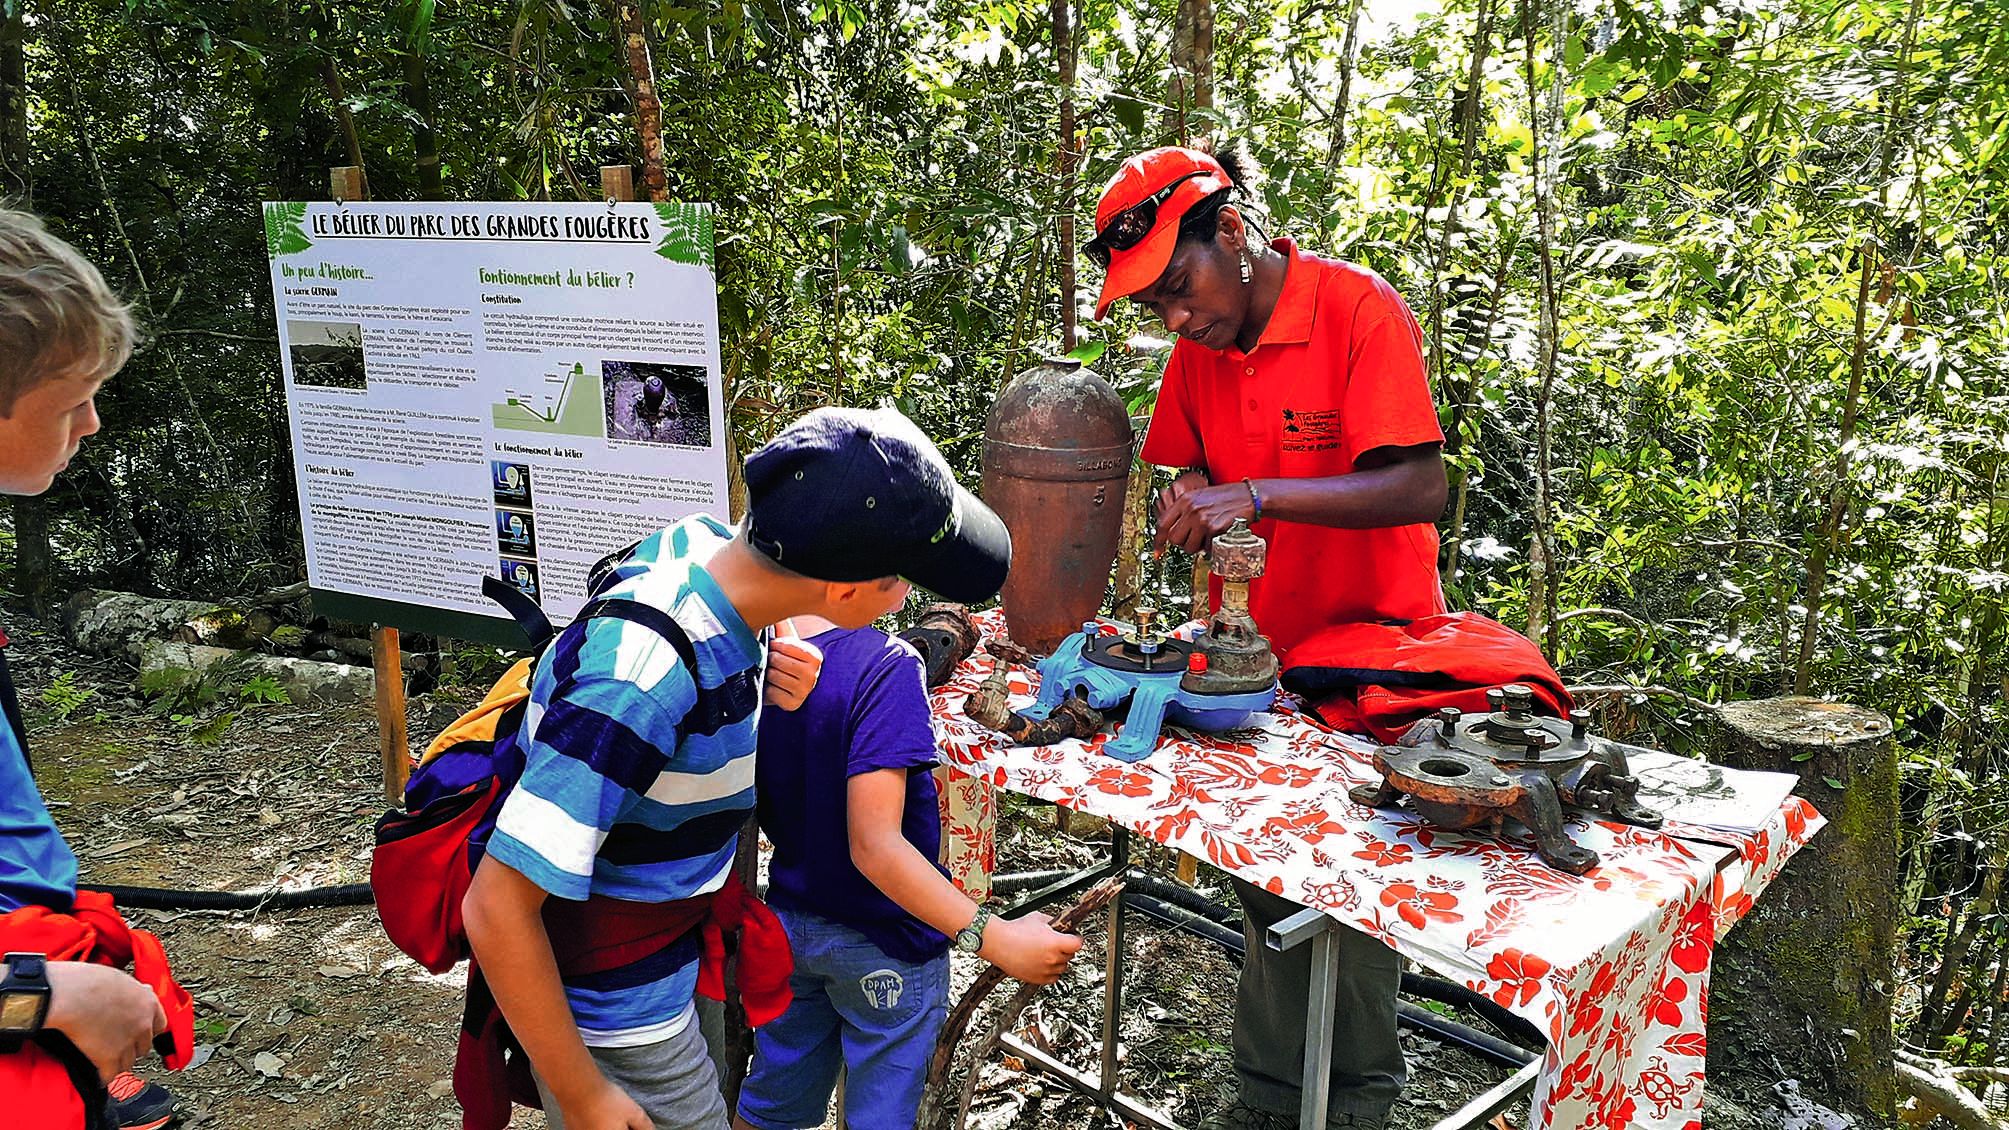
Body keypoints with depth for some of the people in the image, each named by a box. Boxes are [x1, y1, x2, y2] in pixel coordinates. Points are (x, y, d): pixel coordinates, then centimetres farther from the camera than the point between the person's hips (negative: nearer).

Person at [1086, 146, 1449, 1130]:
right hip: (1256, 649, 5)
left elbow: (1420, 489, -24)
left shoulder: (1360, 310, -17)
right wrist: (1190, 499, -9)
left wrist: (1258, 496, -32)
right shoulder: (1200, 347, 2)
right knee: (1265, 876, 8)